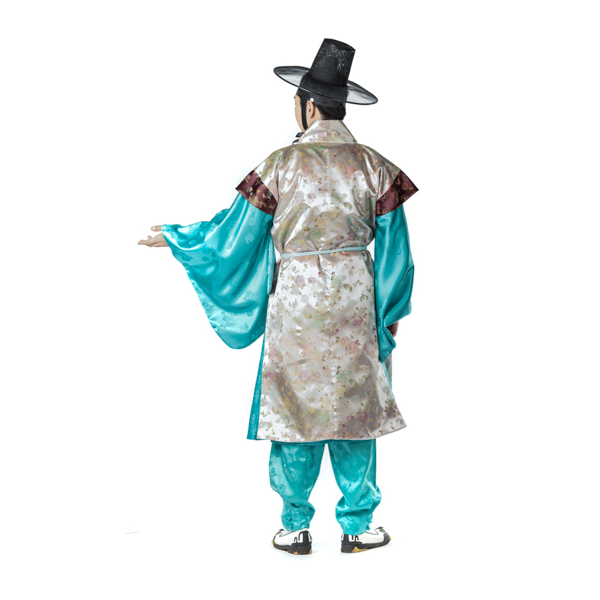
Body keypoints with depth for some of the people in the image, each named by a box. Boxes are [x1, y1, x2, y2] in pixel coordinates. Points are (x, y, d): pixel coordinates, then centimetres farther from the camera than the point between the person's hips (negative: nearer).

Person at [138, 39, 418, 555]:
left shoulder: (280, 164, -9)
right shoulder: (373, 165, -3)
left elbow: (234, 236, -3)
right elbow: (394, 247, 1)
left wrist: (174, 239, 12)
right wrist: (393, 310, 13)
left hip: (295, 300, -1)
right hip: (355, 300, 2)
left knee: (295, 405, 9)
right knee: (354, 406, 10)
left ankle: (296, 528, 17)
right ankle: (358, 526, 17)